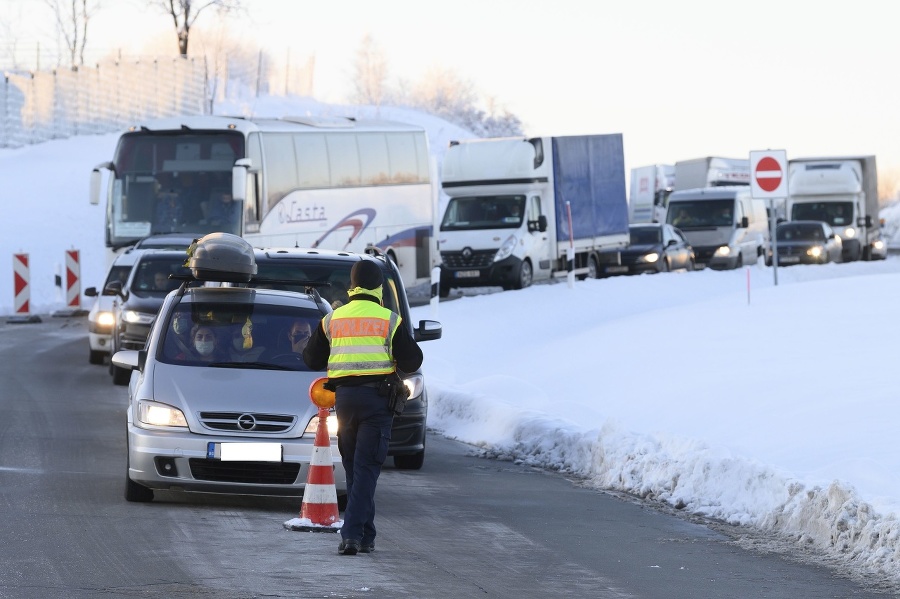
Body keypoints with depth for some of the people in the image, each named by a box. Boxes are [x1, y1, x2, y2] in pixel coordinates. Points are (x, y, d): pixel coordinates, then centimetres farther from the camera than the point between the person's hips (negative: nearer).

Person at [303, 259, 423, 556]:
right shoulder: (390, 320, -2)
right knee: (366, 468, -4)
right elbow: (411, 361, -2)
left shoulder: (332, 320, 7)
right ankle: (353, 533, -17)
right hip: (377, 397, -3)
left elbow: (312, 359, 14)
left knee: (352, 466, 14)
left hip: (344, 397, 3)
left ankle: (365, 534, 16)